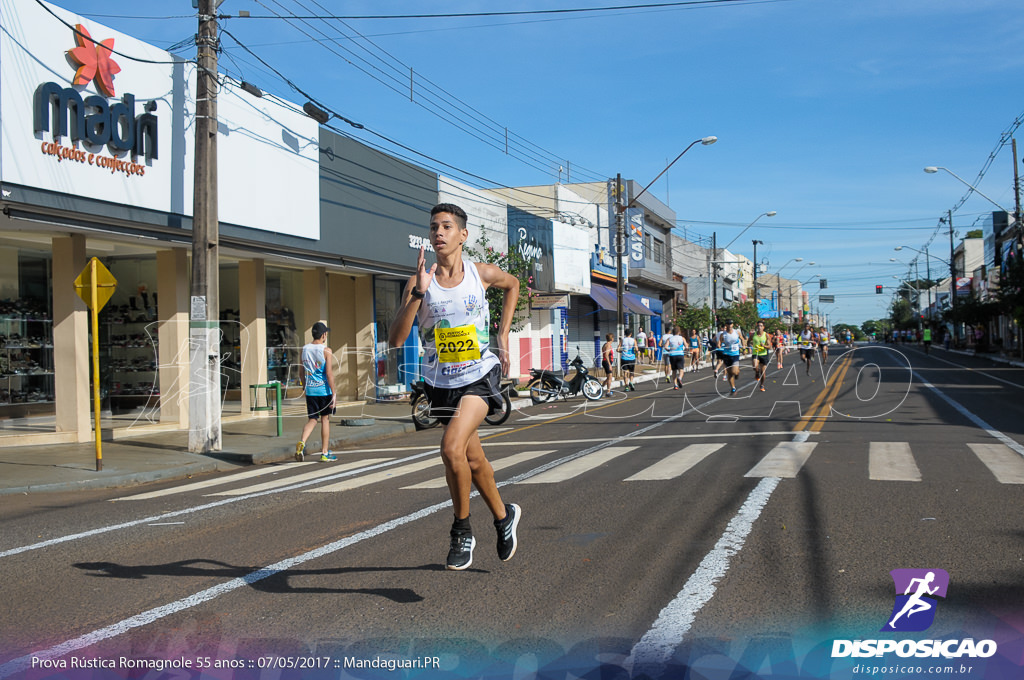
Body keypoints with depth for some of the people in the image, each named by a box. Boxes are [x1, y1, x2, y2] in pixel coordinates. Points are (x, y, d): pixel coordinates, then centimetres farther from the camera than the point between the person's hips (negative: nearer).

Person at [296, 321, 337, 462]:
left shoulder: (304, 349, 5)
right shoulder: (326, 351, -11)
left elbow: (303, 370, 14)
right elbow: (329, 373, -16)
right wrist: (334, 394, -13)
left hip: (310, 389, 4)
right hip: (324, 390, -4)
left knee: (312, 419, 9)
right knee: (325, 419, 8)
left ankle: (302, 442, -18)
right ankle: (325, 453, 13)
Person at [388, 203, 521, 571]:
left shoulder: (482, 274, -4)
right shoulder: (419, 282, -7)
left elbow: (512, 284, 20)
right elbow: (395, 340, -16)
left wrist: (503, 332, 12)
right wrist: (418, 293, -26)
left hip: (479, 377, -2)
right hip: (442, 382, 3)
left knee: (451, 448, -23)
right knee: (473, 461, 15)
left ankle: (462, 530, -2)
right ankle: (504, 516, 42)